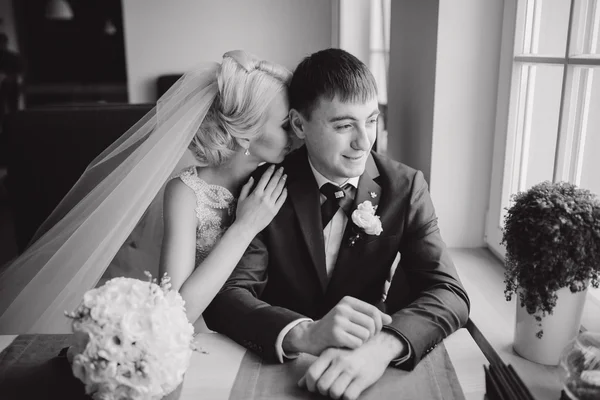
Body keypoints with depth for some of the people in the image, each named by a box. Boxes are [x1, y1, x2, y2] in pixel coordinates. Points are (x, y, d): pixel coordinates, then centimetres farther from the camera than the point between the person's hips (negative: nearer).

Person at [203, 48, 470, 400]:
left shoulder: (404, 186, -7)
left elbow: (450, 294, -14)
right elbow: (226, 296, -17)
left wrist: (383, 346, -34)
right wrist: (304, 334, -36)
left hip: (362, 362, 1)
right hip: (275, 367, -1)